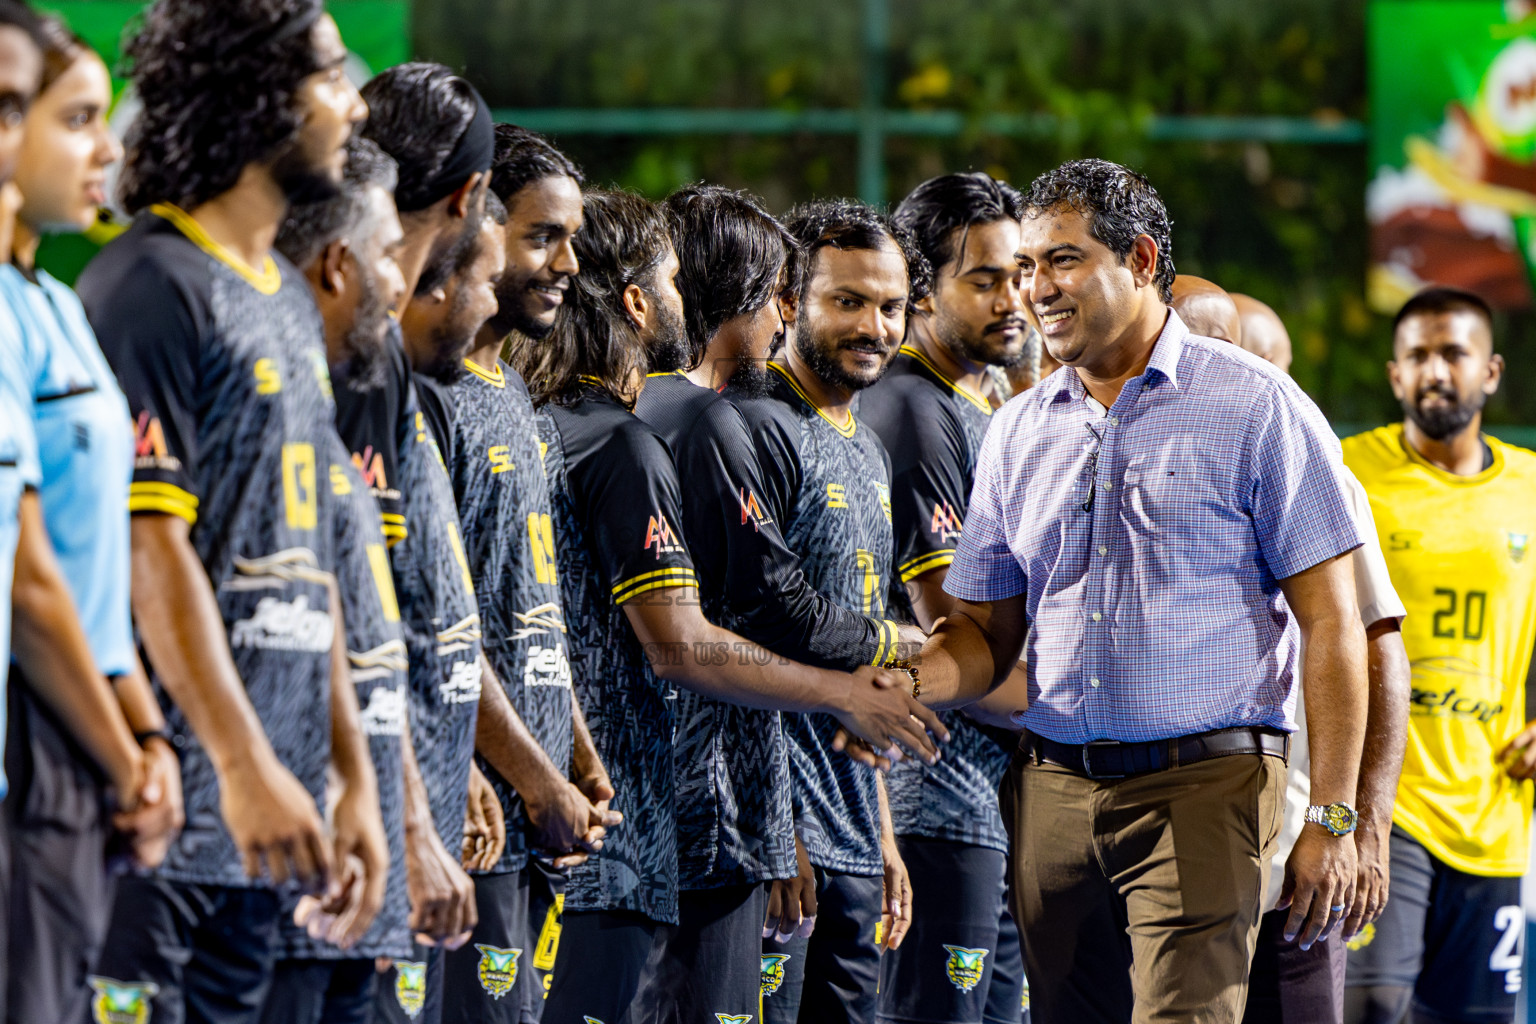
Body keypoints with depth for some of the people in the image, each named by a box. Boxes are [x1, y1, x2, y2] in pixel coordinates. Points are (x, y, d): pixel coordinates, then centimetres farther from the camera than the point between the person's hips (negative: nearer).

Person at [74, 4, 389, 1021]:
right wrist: (246, 766, -20)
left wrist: (353, 773, 17)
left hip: (260, 821, 9)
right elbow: (155, 553, -16)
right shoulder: (152, 288, -10)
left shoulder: (291, 302, 18)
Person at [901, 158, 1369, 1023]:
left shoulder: (1255, 408, -1)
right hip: (1052, 790, 6)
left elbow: (1330, 621, -4)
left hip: (1202, 787, -5)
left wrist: (1333, 819, -11)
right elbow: (986, 634, 18)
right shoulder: (1018, 434, 15)